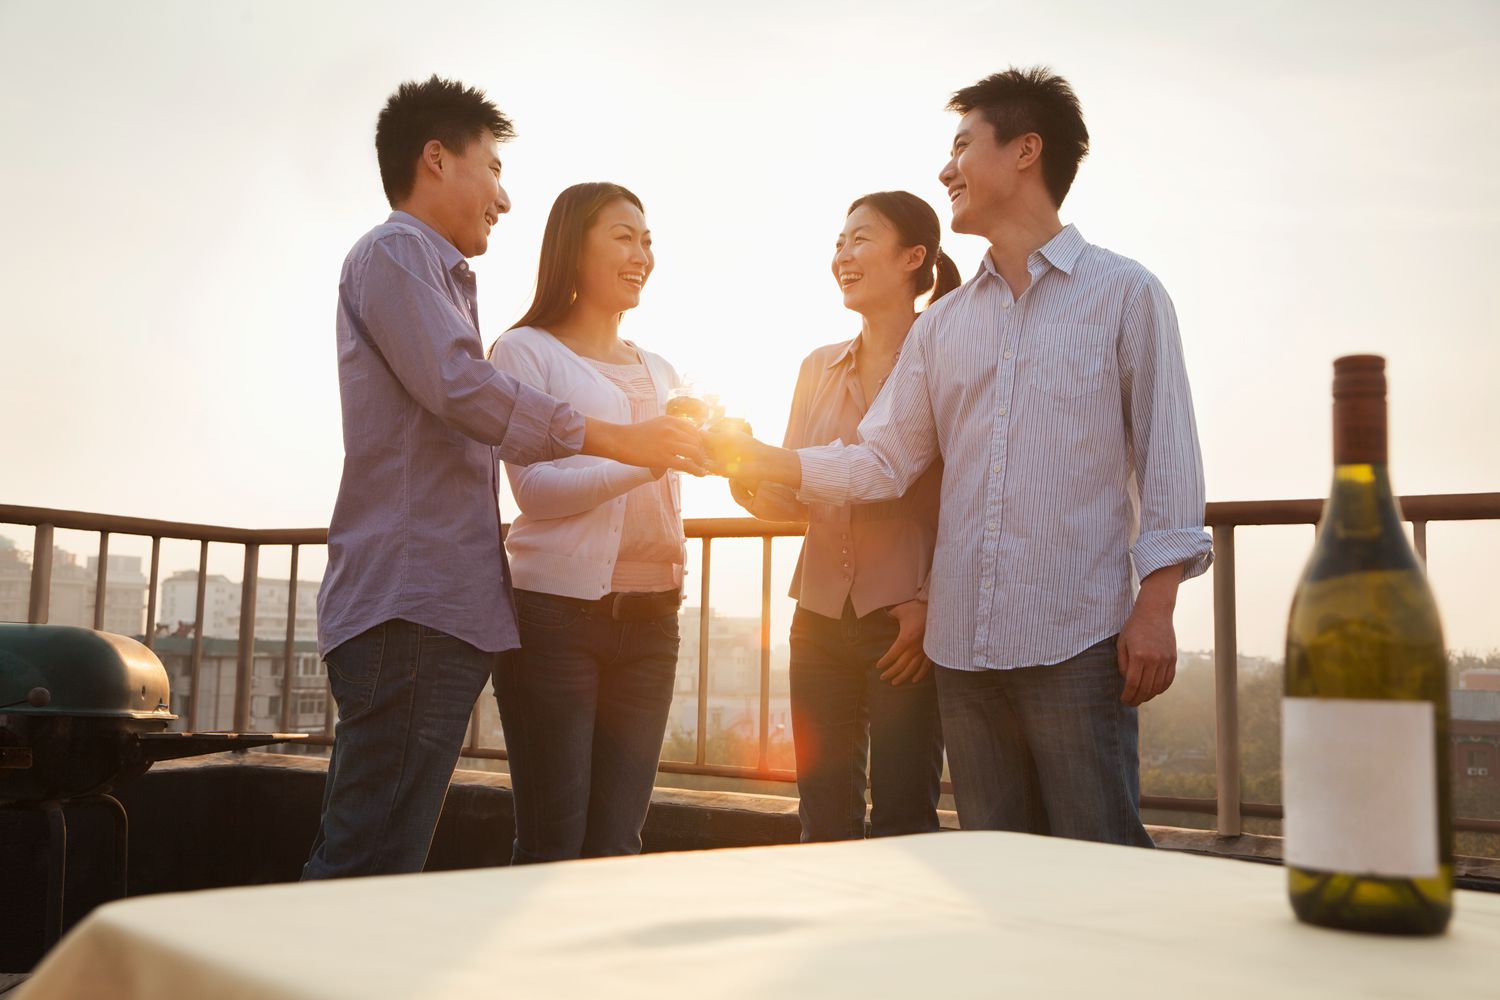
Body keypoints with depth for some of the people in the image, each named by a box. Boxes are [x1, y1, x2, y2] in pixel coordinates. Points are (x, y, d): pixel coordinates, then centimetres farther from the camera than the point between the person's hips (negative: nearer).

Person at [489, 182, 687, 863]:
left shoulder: (658, 372, 21)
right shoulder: (527, 350, 3)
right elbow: (534, 487, -9)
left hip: (649, 617, 5)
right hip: (557, 609, -5)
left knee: (618, 843, 6)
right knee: (552, 845, -1)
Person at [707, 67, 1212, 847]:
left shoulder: (1124, 293, 3)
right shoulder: (942, 324, 17)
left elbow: (1165, 457, -2)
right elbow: (882, 461, 12)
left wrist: (1156, 607, -10)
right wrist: (756, 459, 0)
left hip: (1076, 638, -5)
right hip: (965, 644, 5)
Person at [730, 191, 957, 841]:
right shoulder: (820, 368, 14)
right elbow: (792, 499, 14)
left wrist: (931, 604, -15)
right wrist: (747, 477, -6)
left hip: (904, 621, -5)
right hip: (822, 614, 6)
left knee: (902, 822, -1)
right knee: (824, 817, 9)